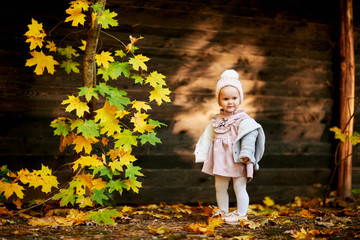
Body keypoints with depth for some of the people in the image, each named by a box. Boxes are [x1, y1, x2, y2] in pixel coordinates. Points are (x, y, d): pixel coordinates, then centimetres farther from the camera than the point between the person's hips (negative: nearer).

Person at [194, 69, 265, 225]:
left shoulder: (243, 120, -10)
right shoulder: (216, 120, 7)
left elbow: (249, 137, -19)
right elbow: (208, 137, 15)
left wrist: (246, 154, -29)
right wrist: (200, 153, 14)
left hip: (237, 161, -6)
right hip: (220, 161, 6)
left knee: (240, 188, -1)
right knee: (220, 188, 15)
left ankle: (241, 215, 9)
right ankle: (223, 213, 30)